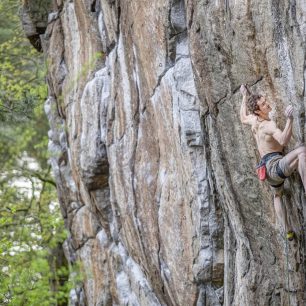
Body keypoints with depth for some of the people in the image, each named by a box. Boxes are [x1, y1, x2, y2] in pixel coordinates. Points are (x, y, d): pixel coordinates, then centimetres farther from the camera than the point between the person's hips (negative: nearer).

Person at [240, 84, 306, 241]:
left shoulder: (253, 120, 8)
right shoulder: (268, 125, -18)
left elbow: (243, 118, 34)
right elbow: (283, 140, -36)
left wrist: (245, 97, 40)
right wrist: (289, 119, -43)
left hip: (267, 168, 10)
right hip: (275, 165, -10)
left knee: (277, 195, 36)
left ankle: (288, 231, 39)